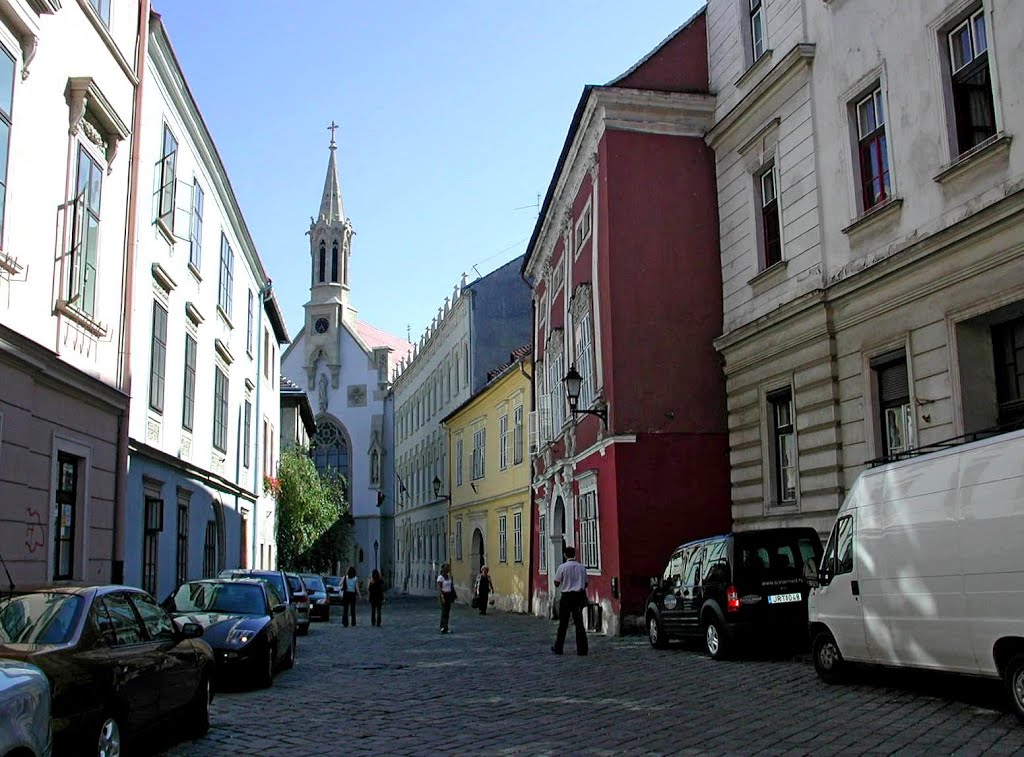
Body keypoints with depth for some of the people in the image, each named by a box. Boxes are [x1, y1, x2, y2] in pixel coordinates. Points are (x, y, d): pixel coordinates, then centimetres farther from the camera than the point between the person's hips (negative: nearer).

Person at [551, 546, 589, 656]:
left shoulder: (562, 567, -10)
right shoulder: (581, 567, 2)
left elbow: (556, 583, -5)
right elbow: (585, 584, 9)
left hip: (567, 596, -3)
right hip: (579, 595, 3)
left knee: (563, 623, 8)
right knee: (579, 622, 5)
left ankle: (558, 648, 16)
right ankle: (582, 649, 2)